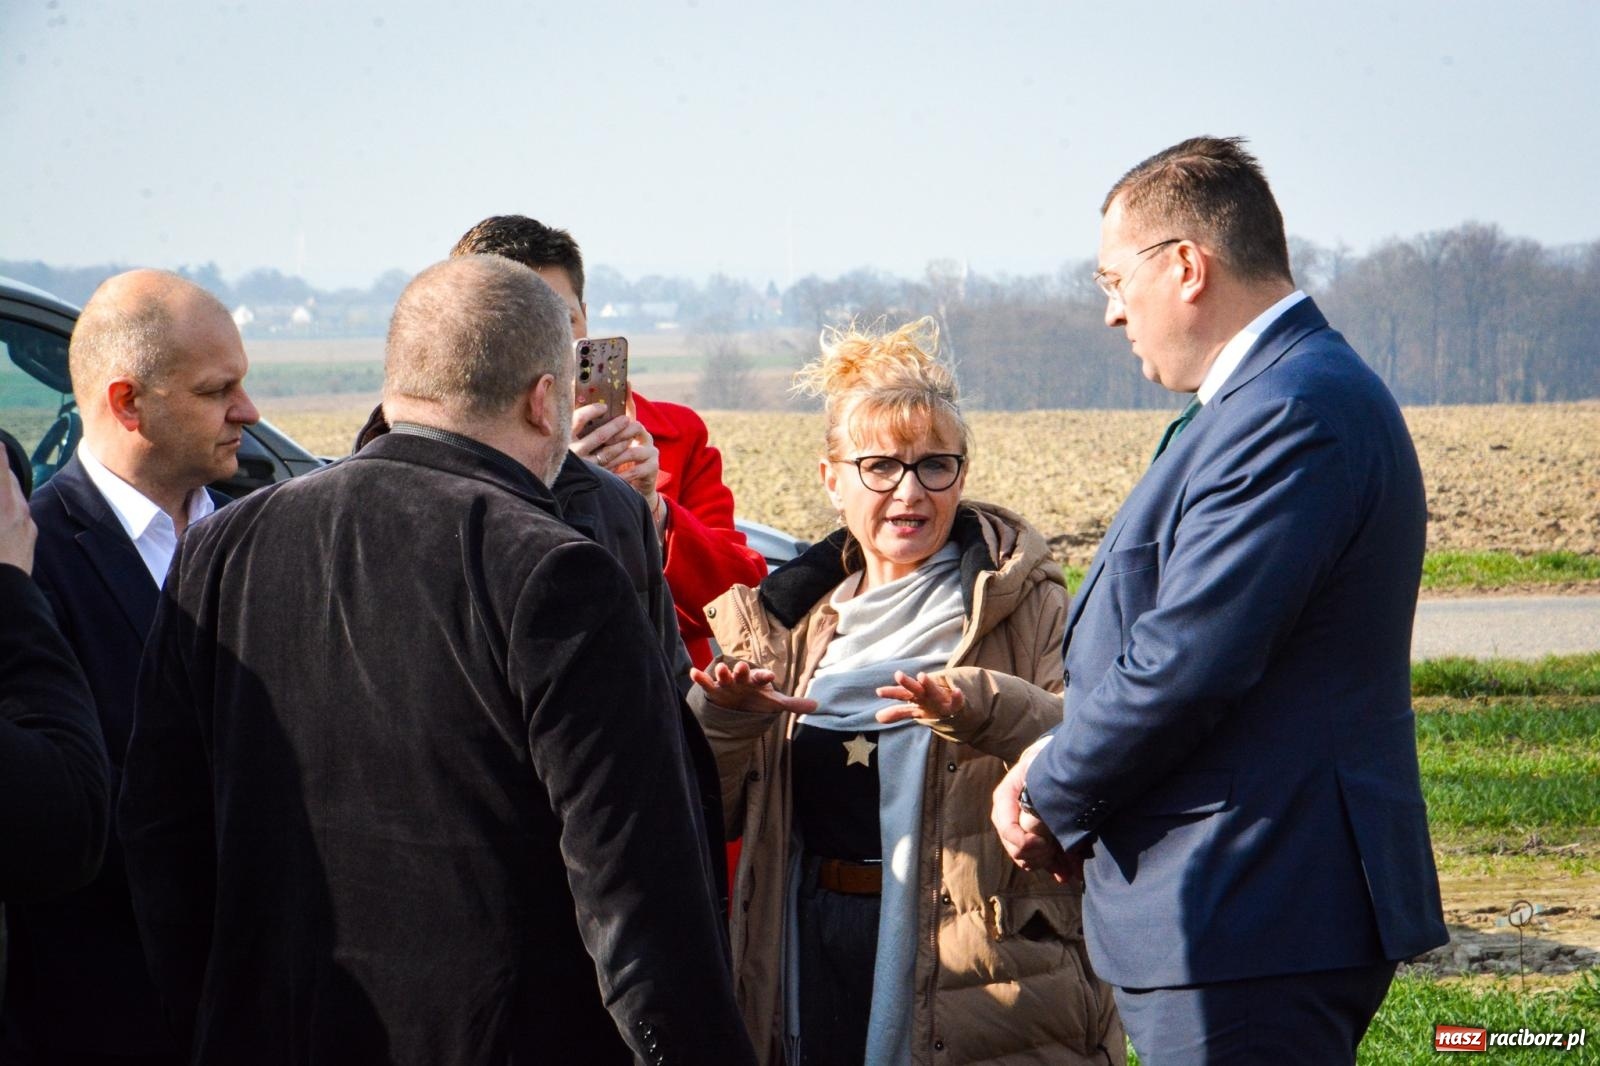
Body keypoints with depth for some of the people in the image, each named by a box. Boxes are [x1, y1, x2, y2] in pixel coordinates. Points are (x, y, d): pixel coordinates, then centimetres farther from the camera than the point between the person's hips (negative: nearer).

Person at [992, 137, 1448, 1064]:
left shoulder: (1292, 412, -19)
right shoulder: (1294, 391, 17)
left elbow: (1187, 662, -23)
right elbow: (1175, 635, 21)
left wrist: (1055, 801, -8)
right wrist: (1058, 762, 6)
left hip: (1251, 922, -11)